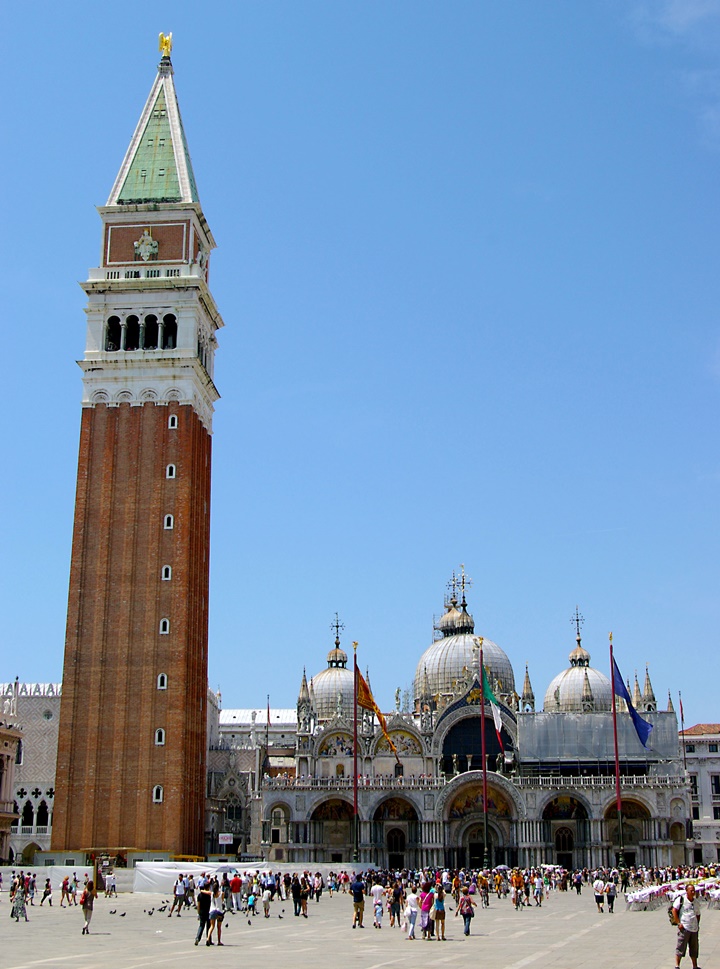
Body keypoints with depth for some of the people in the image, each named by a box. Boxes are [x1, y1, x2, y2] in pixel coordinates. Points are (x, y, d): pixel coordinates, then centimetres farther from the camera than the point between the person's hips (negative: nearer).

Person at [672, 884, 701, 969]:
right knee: (680, 948, -6)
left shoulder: (696, 902, 13)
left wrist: (697, 925, 12)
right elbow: (674, 911, -9)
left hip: (694, 929, 6)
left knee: (694, 949, 13)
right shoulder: (681, 899, -6)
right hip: (684, 928, -6)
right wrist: (678, 923, -12)